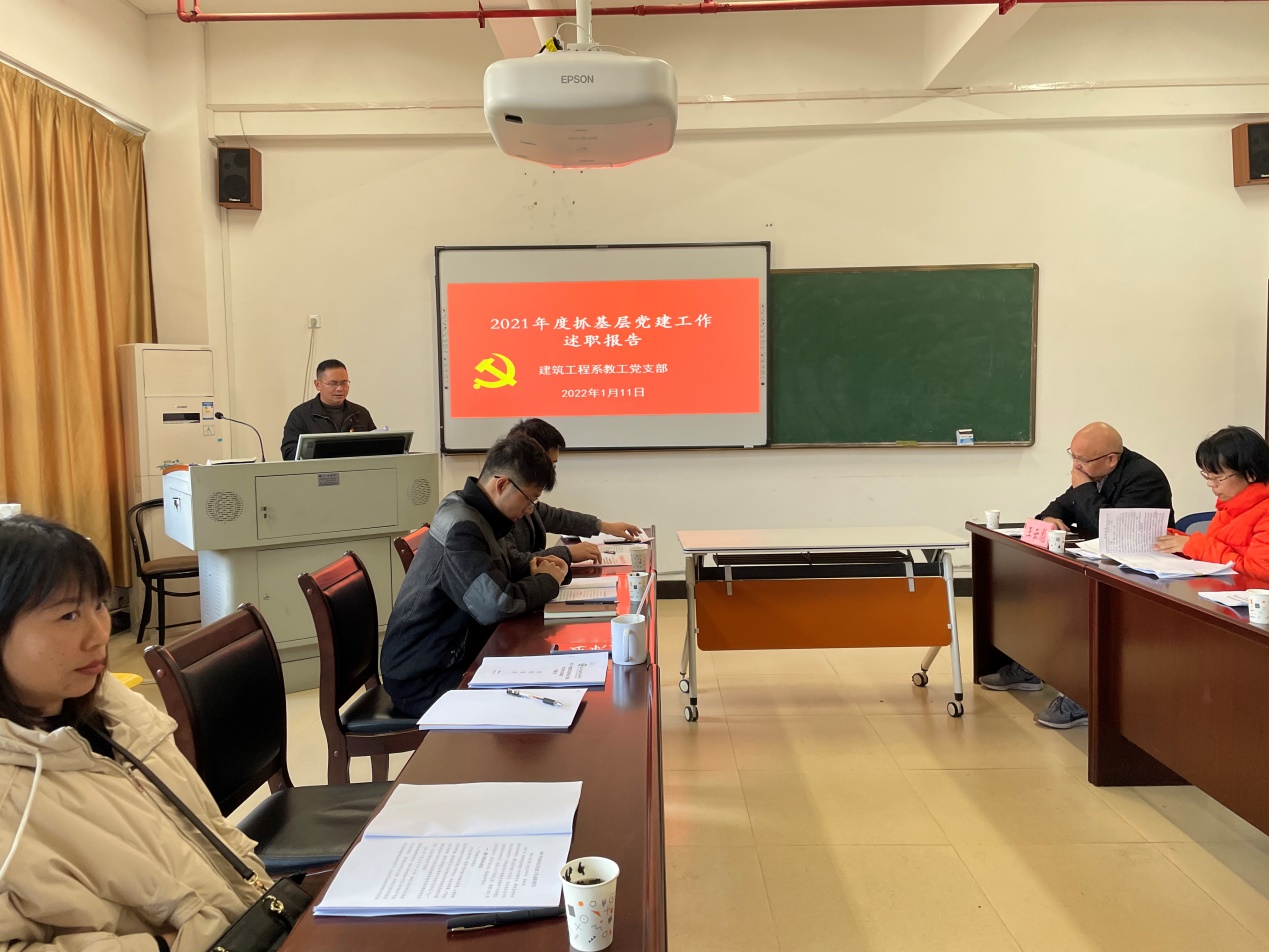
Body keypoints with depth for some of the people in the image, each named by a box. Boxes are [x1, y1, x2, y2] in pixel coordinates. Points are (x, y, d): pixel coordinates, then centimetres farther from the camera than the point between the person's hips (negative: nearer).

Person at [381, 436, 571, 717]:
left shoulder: (467, 509, 6)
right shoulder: (461, 527, -24)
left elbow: (497, 559, 25)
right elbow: (495, 605, -35)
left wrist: (531, 564, 3)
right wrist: (547, 581, -16)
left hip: (441, 661, 9)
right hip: (424, 683, -9)